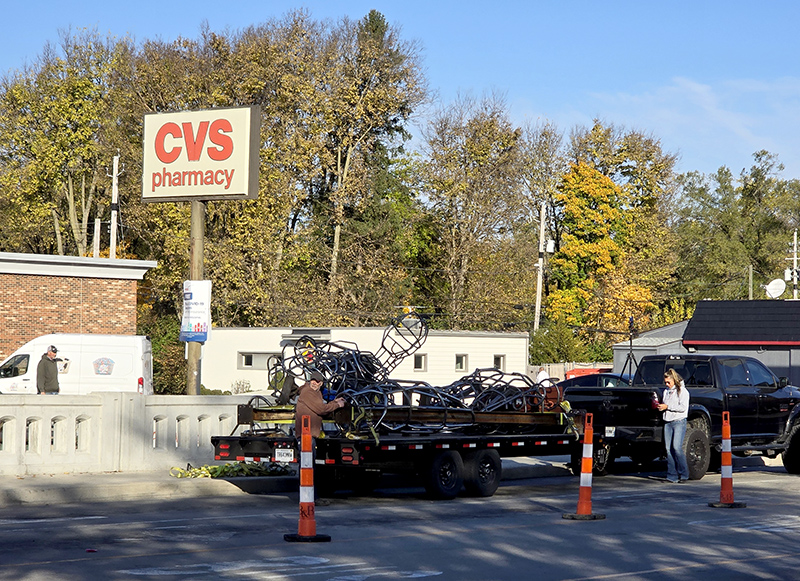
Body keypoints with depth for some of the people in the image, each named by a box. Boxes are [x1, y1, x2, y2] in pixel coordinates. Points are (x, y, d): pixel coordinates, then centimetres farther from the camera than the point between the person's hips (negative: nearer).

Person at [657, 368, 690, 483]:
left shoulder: (682, 391, -2)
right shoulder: (666, 391, 18)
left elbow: (683, 407, -12)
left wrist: (667, 407, -13)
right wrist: (660, 406, 8)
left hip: (679, 421, -7)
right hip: (668, 422, 7)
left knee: (677, 447, -16)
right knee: (668, 448, -1)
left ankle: (684, 474, -7)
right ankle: (672, 476, 1)